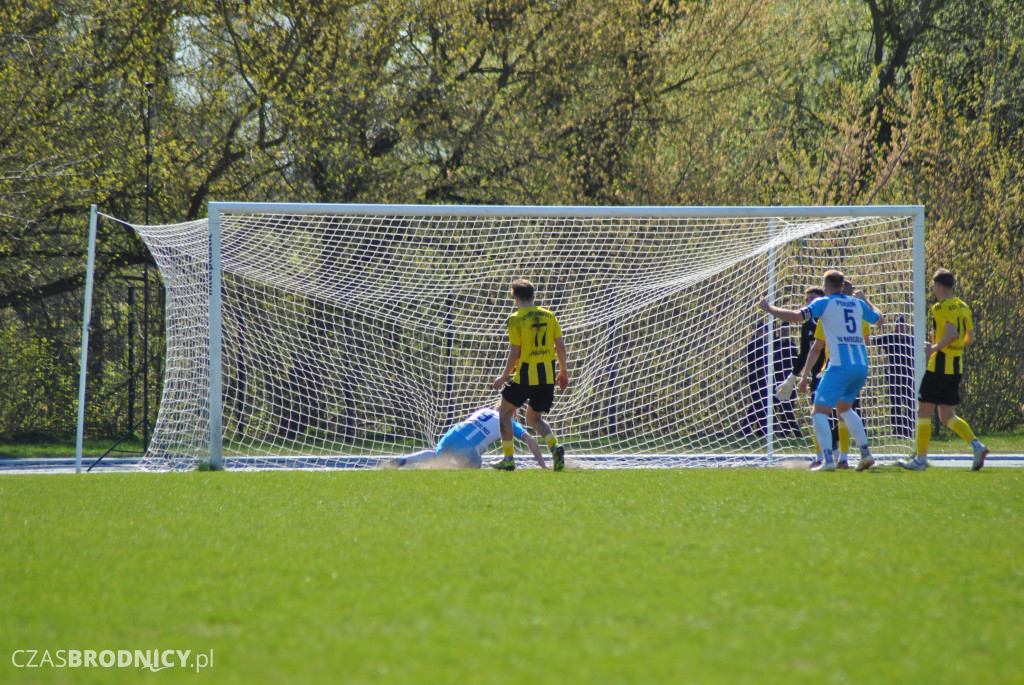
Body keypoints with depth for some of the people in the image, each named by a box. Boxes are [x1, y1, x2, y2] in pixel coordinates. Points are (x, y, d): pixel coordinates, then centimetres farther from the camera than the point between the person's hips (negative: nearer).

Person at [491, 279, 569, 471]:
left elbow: (514, 354, -8)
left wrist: (504, 377, 3)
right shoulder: (549, 316, 7)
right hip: (548, 377, 5)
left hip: (525, 376, -5)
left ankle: (508, 458, 9)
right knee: (534, 417, 20)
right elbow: (561, 346, 6)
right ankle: (555, 447, -7)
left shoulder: (516, 319, -6)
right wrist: (564, 372, 17)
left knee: (504, 412, 15)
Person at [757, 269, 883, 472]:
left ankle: (827, 460, -19)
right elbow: (879, 318, 31)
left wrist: (769, 308, 0)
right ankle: (865, 453, 17)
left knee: (820, 413, -3)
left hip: (840, 366, -7)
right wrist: (865, 300, 47)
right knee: (844, 408, 27)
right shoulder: (857, 304, 15)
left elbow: (796, 316, -12)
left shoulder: (824, 303, -1)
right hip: (861, 365, 7)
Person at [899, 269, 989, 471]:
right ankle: (976, 445, -8)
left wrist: (935, 348, -14)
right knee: (947, 416, 10)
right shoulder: (963, 308, 12)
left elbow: (952, 333, -26)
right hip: (957, 367, 8)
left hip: (939, 366, -8)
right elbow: (970, 339, 16)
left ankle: (921, 459, 4)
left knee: (924, 411, 3)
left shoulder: (940, 308, -12)